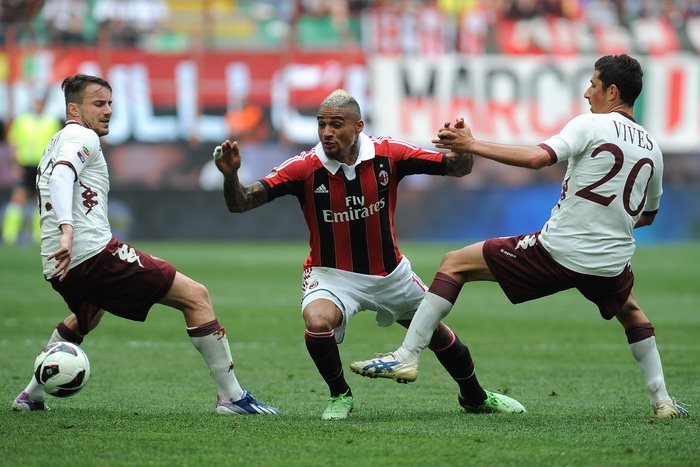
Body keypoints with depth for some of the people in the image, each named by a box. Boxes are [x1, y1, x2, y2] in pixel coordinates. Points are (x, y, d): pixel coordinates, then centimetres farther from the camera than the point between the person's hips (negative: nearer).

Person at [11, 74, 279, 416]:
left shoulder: (55, 144, 26)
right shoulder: (81, 137, -3)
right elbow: (62, 176, -23)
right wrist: (67, 229, -36)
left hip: (62, 266, 10)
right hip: (93, 251, -10)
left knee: (86, 317, 43)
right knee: (196, 297, -7)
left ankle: (32, 395, 35)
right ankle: (231, 396, -11)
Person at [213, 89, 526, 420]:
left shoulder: (388, 154, -15)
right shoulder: (305, 168, -20)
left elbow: (455, 168, -11)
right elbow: (240, 203, -23)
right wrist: (231, 175, -45)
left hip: (390, 272, 3)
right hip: (332, 274, -3)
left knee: (437, 329, 16)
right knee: (317, 322, -33)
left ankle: (475, 397, 46)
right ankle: (340, 396, -4)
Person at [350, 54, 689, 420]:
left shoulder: (590, 126, -7)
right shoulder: (652, 149, 11)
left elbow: (536, 158, -22)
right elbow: (647, 215, 25)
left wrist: (472, 146, -15)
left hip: (558, 249, -5)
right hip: (611, 263, 5)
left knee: (454, 264, 5)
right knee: (630, 313, 38)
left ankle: (407, 356, -2)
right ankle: (662, 400, 29)